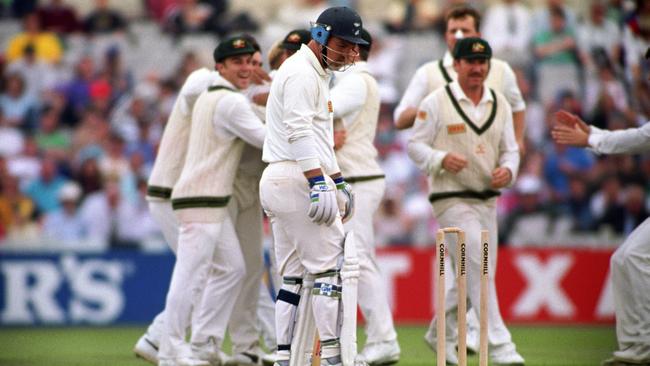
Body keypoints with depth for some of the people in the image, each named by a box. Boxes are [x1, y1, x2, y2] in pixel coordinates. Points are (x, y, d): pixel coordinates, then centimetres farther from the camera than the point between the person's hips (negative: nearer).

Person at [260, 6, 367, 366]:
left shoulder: (316, 74, 23)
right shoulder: (301, 73, -11)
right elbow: (300, 133, -21)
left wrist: (338, 181, 25)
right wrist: (319, 184, -28)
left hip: (277, 183, 10)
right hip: (297, 178, -10)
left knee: (292, 276, 8)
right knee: (329, 265, -9)